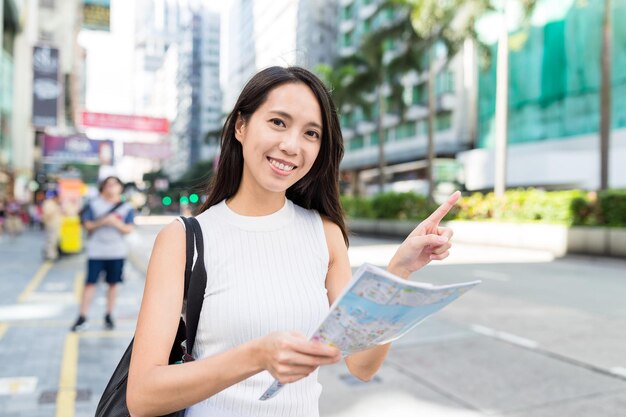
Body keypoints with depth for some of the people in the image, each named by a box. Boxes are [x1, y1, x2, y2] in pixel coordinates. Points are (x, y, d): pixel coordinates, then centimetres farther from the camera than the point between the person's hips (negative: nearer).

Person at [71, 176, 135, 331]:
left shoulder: (127, 207, 4)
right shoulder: (94, 204, 4)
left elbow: (129, 229, -2)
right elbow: (88, 225, 1)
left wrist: (116, 223, -18)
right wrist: (102, 222, -16)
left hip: (117, 252, 1)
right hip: (96, 251, -1)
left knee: (113, 283, 6)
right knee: (90, 283, -2)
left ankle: (109, 316, 19)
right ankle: (82, 318, 6)